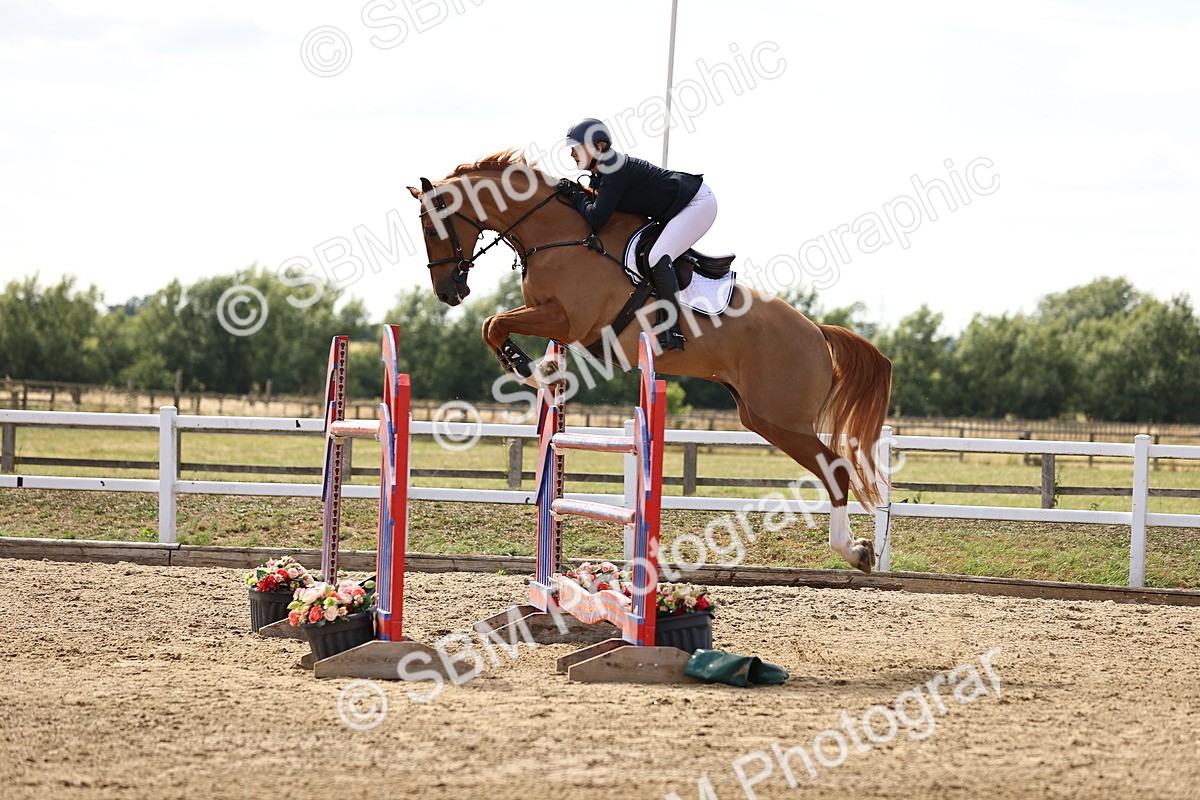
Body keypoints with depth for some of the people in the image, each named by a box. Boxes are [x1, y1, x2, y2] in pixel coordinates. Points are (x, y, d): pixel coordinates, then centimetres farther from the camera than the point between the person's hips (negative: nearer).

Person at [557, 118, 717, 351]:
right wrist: (575, 191, 1)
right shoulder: (601, 173, 6)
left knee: (658, 258, -24)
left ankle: (672, 332, -26)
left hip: (698, 203, -11)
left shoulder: (615, 170, -25)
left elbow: (596, 218, -29)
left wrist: (576, 194, -14)